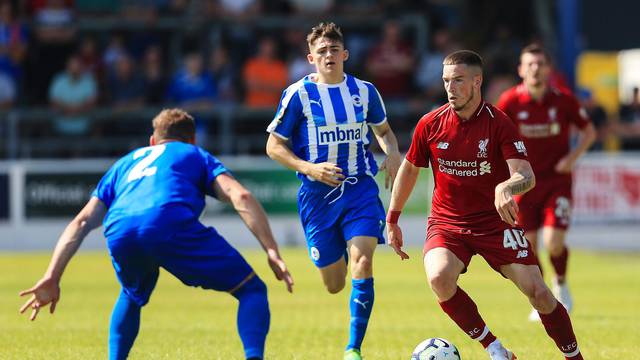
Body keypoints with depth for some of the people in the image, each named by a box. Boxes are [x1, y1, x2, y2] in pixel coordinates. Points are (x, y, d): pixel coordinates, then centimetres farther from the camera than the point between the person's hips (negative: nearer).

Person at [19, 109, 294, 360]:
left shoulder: (125, 164, 40)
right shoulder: (197, 156, 31)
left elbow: (82, 222, 30)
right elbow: (240, 197, 12)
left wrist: (52, 277, 26)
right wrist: (272, 251, 6)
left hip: (119, 233, 4)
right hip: (173, 224, -4)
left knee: (131, 297, 37)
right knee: (252, 289, 9)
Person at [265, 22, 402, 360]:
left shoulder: (364, 91, 4)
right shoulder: (298, 94, -5)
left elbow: (383, 130, 21)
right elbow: (274, 146, 0)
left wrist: (392, 153, -2)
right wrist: (310, 168, -16)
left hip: (360, 189, 1)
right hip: (318, 194, -1)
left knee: (362, 263, -21)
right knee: (334, 284, 6)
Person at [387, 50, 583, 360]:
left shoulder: (499, 123, -12)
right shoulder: (431, 124, -4)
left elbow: (526, 176, -21)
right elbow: (409, 170, 12)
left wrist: (505, 188, -44)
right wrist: (392, 220, 15)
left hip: (495, 223, -1)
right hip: (446, 223, 1)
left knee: (538, 293, -10)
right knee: (439, 277, -30)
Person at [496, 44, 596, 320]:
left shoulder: (563, 100, -8)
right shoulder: (510, 101, -9)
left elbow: (589, 131, 5)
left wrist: (573, 156, -9)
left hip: (557, 180, -1)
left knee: (554, 242, -15)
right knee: (528, 246, 0)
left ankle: (561, 284, 16)